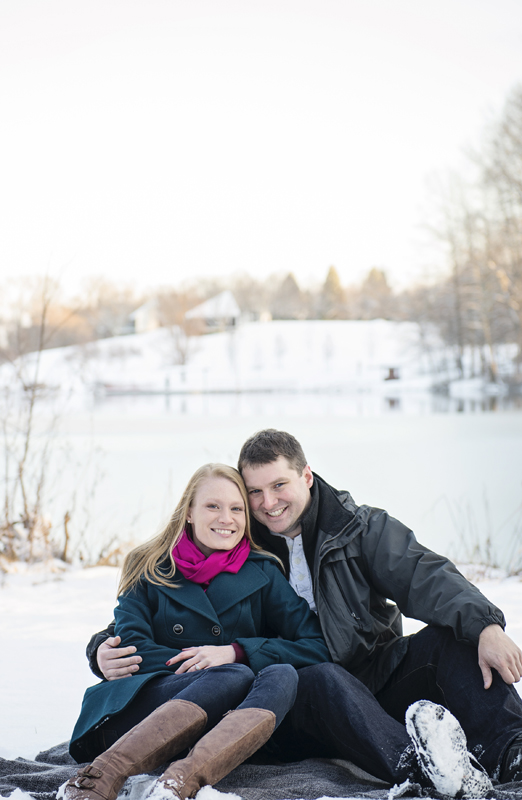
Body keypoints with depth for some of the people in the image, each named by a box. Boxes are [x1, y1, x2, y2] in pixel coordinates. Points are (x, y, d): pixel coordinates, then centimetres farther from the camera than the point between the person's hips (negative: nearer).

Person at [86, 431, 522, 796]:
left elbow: (424, 576, -12)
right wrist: (105, 649, -16)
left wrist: (485, 625, -30)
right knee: (321, 679, -35)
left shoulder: (361, 528, 4)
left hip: (382, 687, 2)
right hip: (310, 711, -2)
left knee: (450, 635, -21)